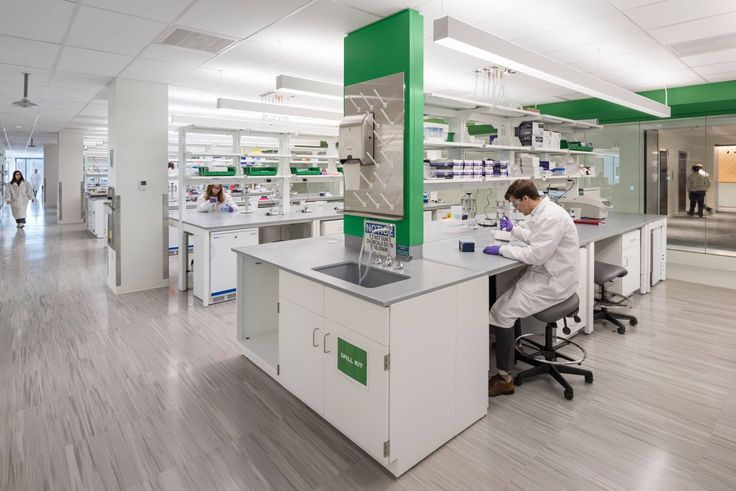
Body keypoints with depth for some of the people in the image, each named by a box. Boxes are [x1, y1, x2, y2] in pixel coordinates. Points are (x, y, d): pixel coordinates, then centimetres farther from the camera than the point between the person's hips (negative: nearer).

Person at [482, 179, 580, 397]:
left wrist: (502, 249, -16)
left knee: (502, 312, -17)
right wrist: (514, 229, 23)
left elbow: (536, 255, -24)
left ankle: (505, 378, -8)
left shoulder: (551, 217, -22)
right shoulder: (541, 212, 9)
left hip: (553, 281, -10)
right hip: (543, 274, 10)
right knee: (503, 303, 4)